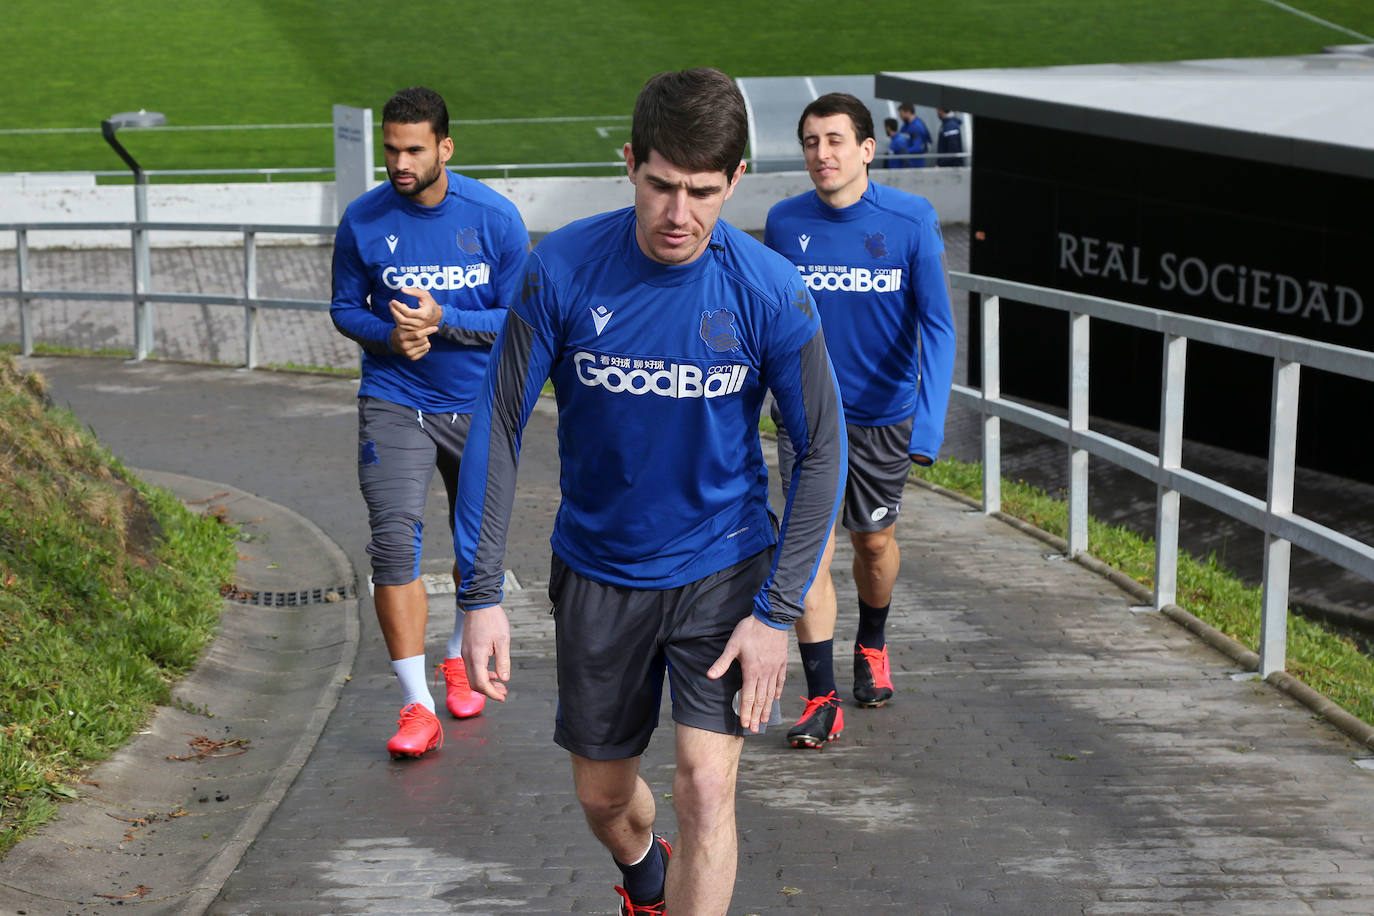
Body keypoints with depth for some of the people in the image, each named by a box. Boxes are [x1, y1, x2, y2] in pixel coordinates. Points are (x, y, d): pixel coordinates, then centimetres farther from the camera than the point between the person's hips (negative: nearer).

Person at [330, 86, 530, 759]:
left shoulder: (494, 217, -9)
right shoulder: (363, 220, -7)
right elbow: (344, 307, 6)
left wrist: (443, 319, -21)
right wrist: (390, 334, -15)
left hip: (478, 404, 1)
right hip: (393, 402, -1)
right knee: (394, 540, -15)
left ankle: (459, 657, 42)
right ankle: (416, 705, -12)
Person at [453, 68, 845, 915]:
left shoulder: (771, 292, -17)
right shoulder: (563, 270, -16)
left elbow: (821, 451, -8)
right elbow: (499, 423, -9)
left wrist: (778, 612, -13)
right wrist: (482, 591, -13)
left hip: (723, 566, -1)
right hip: (598, 569, 2)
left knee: (707, 788, -15)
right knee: (603, 795, 16)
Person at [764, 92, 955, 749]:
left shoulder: (911, 220, -13)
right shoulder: (784, 223, -6)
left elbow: (936, 326, -13)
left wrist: (929, 422, -24)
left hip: (884, 416, 0)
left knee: (874, 542, 16)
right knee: (810, 548, -10)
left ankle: (871, 646, 45)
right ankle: (821, 700, -3)